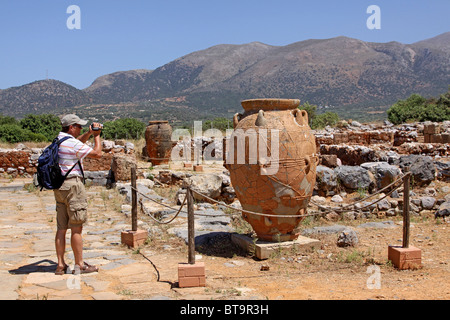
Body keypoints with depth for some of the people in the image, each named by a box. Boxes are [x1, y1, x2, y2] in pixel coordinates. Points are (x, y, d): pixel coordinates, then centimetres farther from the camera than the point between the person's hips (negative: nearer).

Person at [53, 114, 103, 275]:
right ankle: (79, 265, 4)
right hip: (72, 185, -9)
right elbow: (97, 154, -9)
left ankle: (61, 265, 14)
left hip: (59, 186, 9)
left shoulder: (58, 140, 12)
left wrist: (89, 133, 17)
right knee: (76, 228, -2)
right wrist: (97, 136, 3)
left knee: (61, 228, 10)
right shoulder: (73, 144, -15)